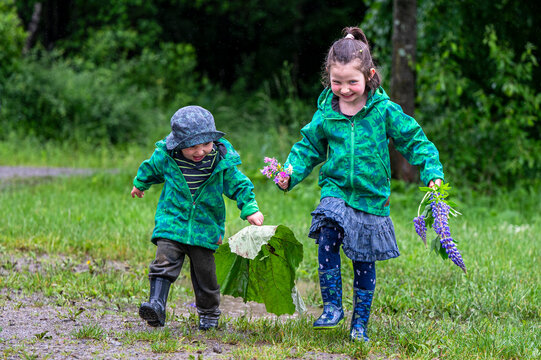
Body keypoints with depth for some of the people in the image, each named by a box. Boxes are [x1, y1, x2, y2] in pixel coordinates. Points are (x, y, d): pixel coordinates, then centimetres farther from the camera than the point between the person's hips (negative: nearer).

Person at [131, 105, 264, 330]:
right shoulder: (165, 157, -8)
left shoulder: (222, 161, -9)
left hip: (205, 228, 0)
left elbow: (239, 185, 1)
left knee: (205, 272, 7)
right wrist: (140, 184, 32)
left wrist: (250, 209, -11)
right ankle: (156, 305, -25)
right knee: (164, 262, -17)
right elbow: (151, 169, 14)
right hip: (172, 223, 0)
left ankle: (209, 312, 26)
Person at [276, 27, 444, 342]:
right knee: (327, 238, -24)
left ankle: (360, 322, 22)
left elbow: (415, 141, -1)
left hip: (372, 198, -1)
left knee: (364, 263, 6)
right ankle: (332, 306, -12)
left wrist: (432, 173, -13)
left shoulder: (385, 111, -7)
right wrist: (291, 174, -3)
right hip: (336, 190, 1)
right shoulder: (326, 114, 0)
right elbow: (309, 147, 12)